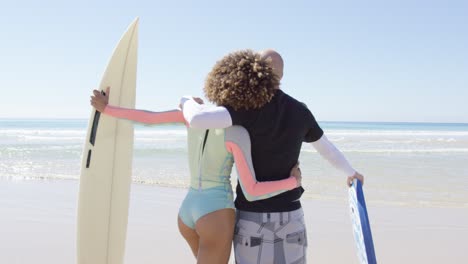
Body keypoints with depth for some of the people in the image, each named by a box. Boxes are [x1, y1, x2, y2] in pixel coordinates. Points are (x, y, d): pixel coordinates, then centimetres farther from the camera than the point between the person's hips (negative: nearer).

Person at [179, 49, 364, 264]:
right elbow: (326, 147, 19)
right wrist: (350, 171, 39)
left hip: (252, 214, -3)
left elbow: (197, 120, -28)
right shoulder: (300, 112, 3)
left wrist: (188, 103, -3)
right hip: (289, 213, 4)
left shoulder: (249, 109, -14)